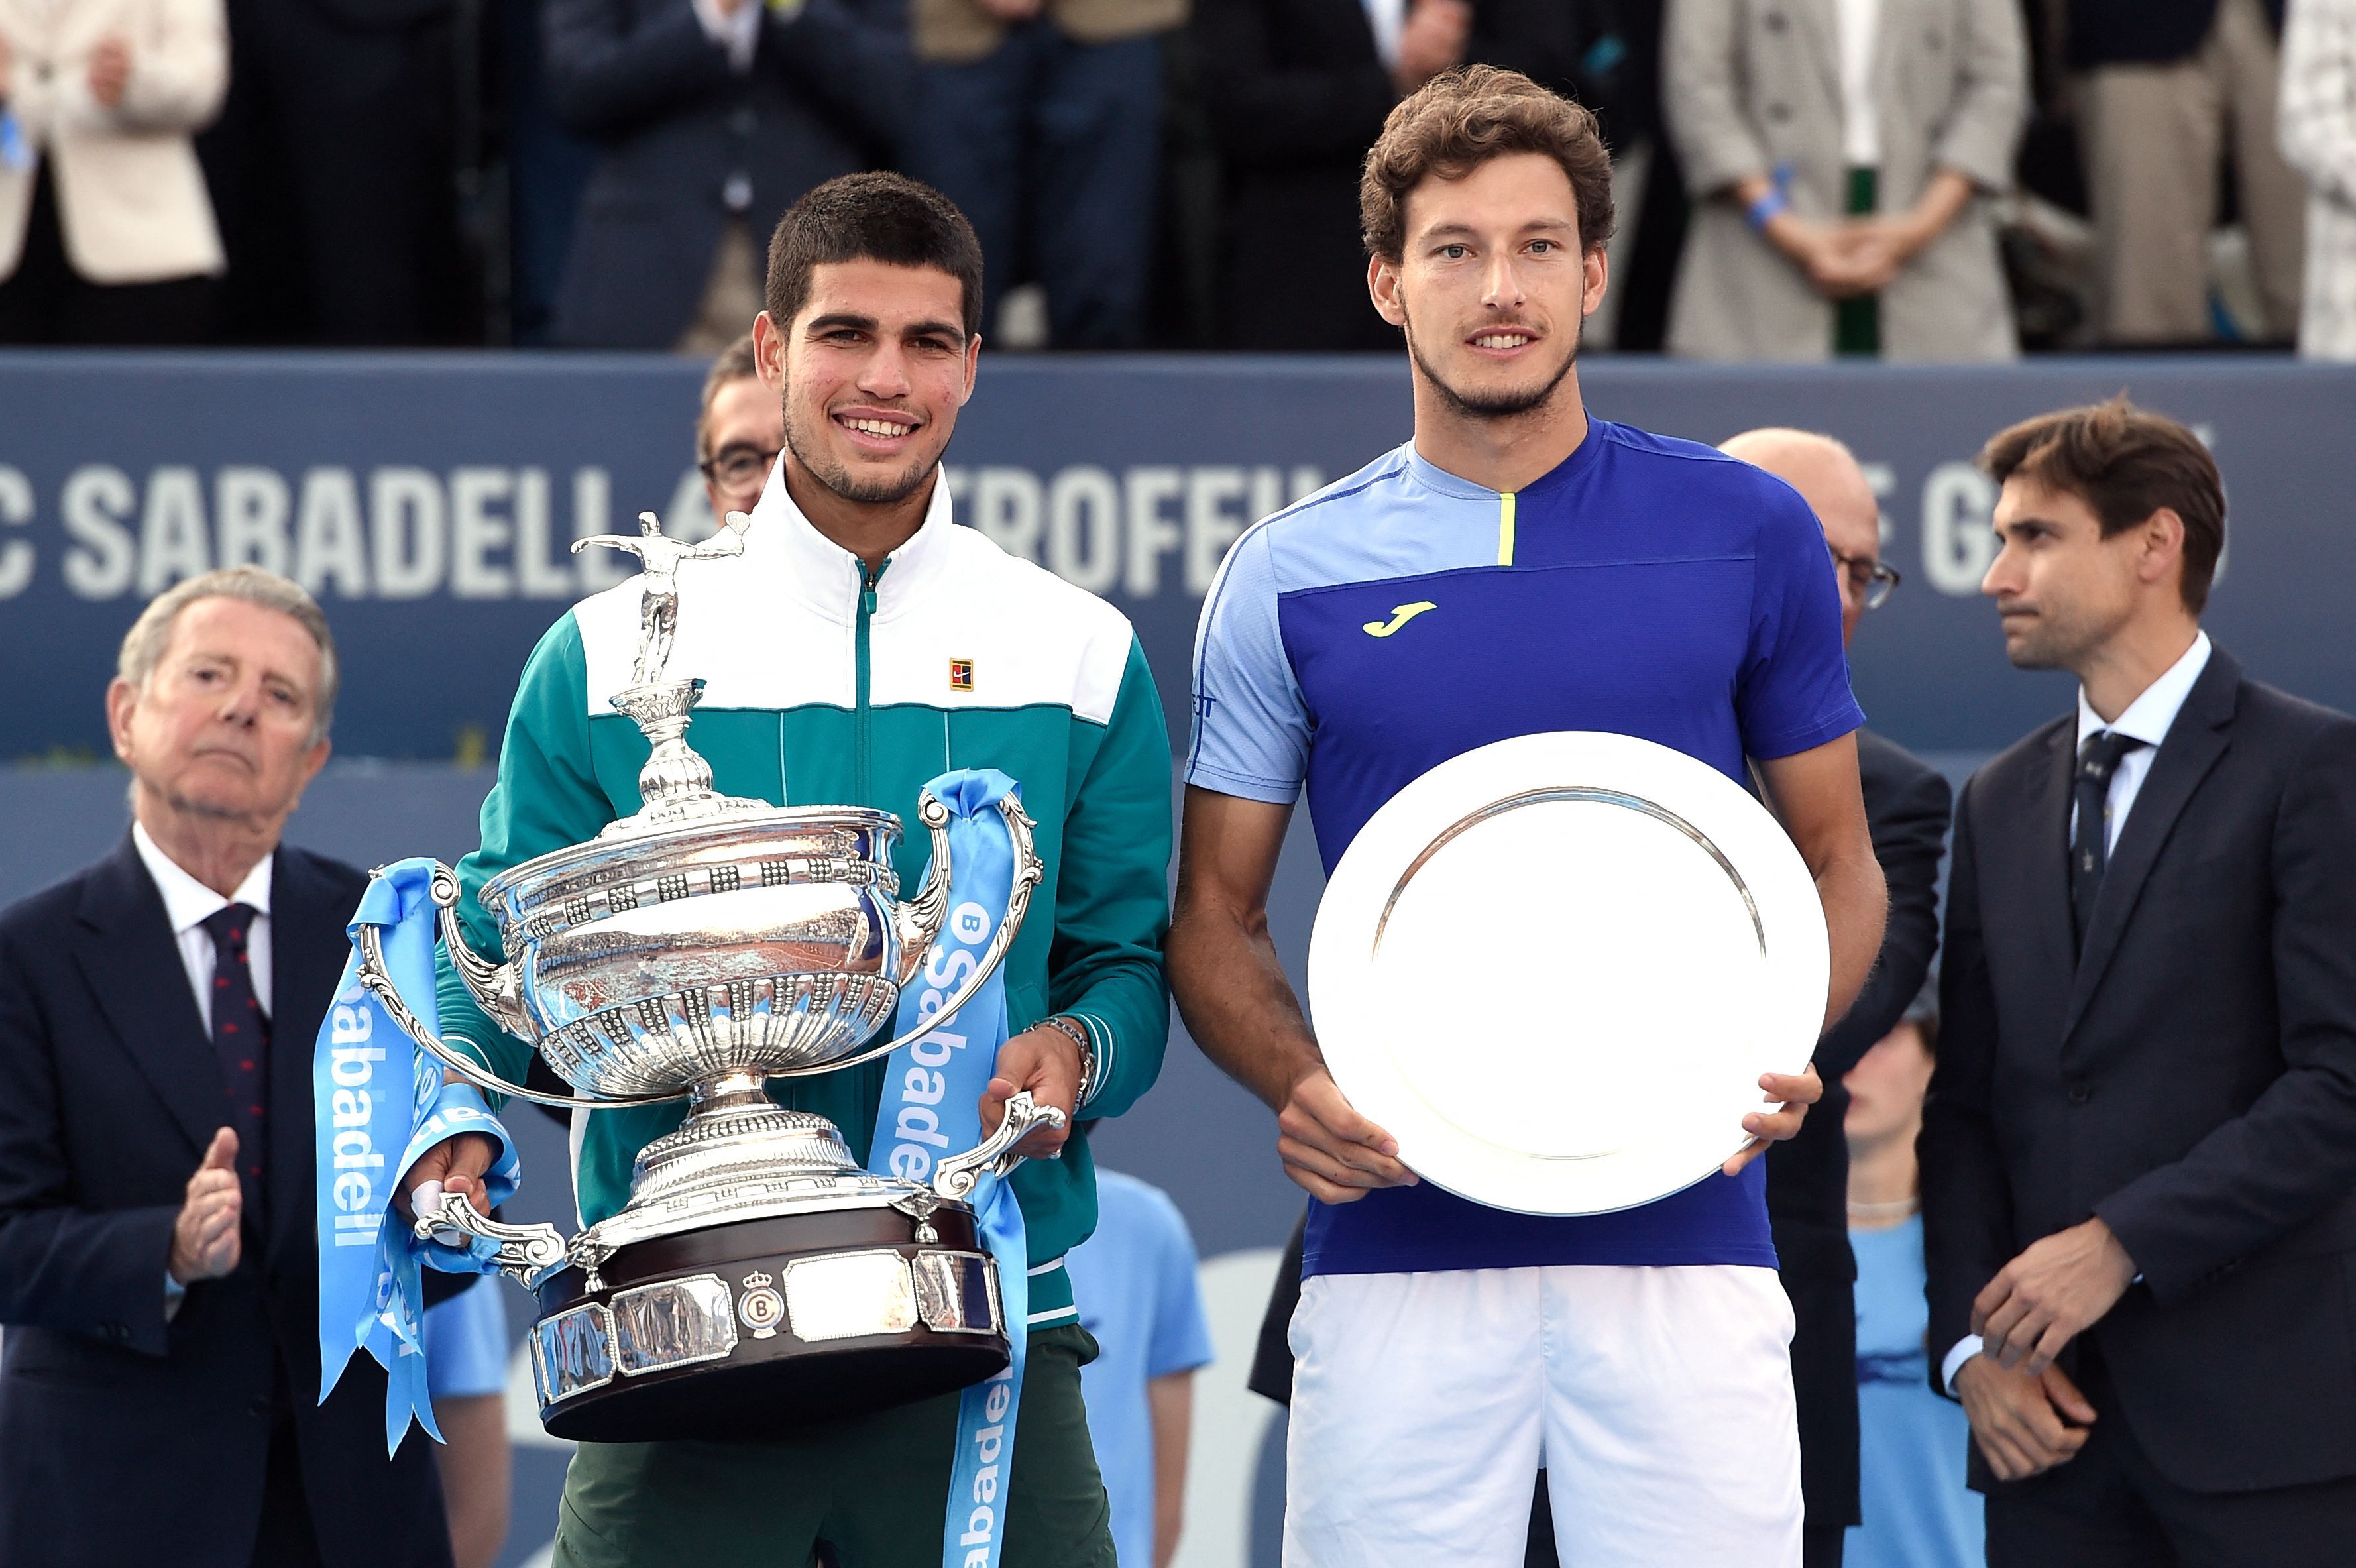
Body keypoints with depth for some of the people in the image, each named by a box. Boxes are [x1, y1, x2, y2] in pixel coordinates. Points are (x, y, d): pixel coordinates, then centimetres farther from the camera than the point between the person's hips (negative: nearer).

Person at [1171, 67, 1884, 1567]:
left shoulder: (1747, 534, 6)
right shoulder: (1291, 576, 7)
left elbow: (1838, 860, 13)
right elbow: (1218, 912, 11)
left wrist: (1781, 1049, -7)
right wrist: (1300, 1084, -10)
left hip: (1685, 1233, 0)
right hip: (1397, 1240, 0)